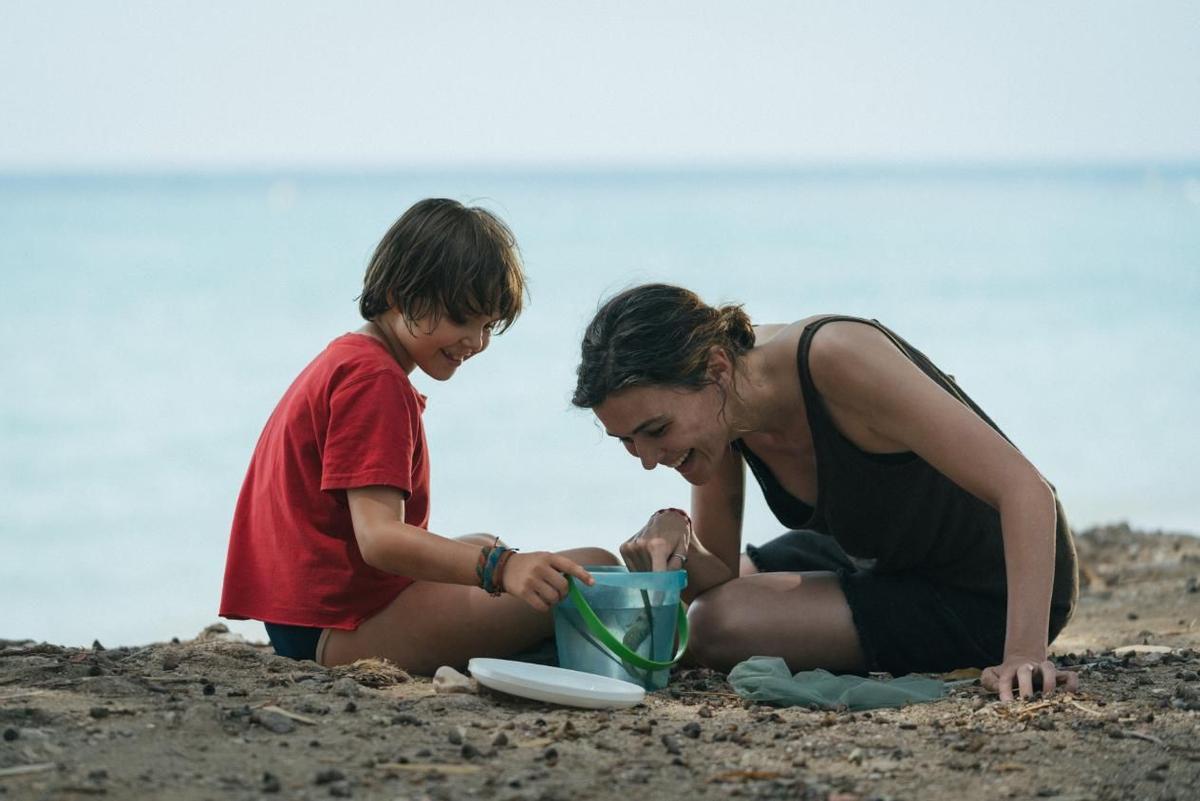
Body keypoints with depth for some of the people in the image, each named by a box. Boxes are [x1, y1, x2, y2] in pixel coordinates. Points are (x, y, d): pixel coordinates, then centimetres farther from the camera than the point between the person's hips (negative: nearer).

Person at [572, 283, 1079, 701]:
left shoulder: (837, 357, -34)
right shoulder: (721, 406, -11)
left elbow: (1025, 490, -35)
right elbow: (719, 576, -4)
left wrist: (1024, 653, -43)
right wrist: (676, 537, -26)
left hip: (988, 594, -8)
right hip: (884, 559, 8)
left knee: (720, 627, -22)